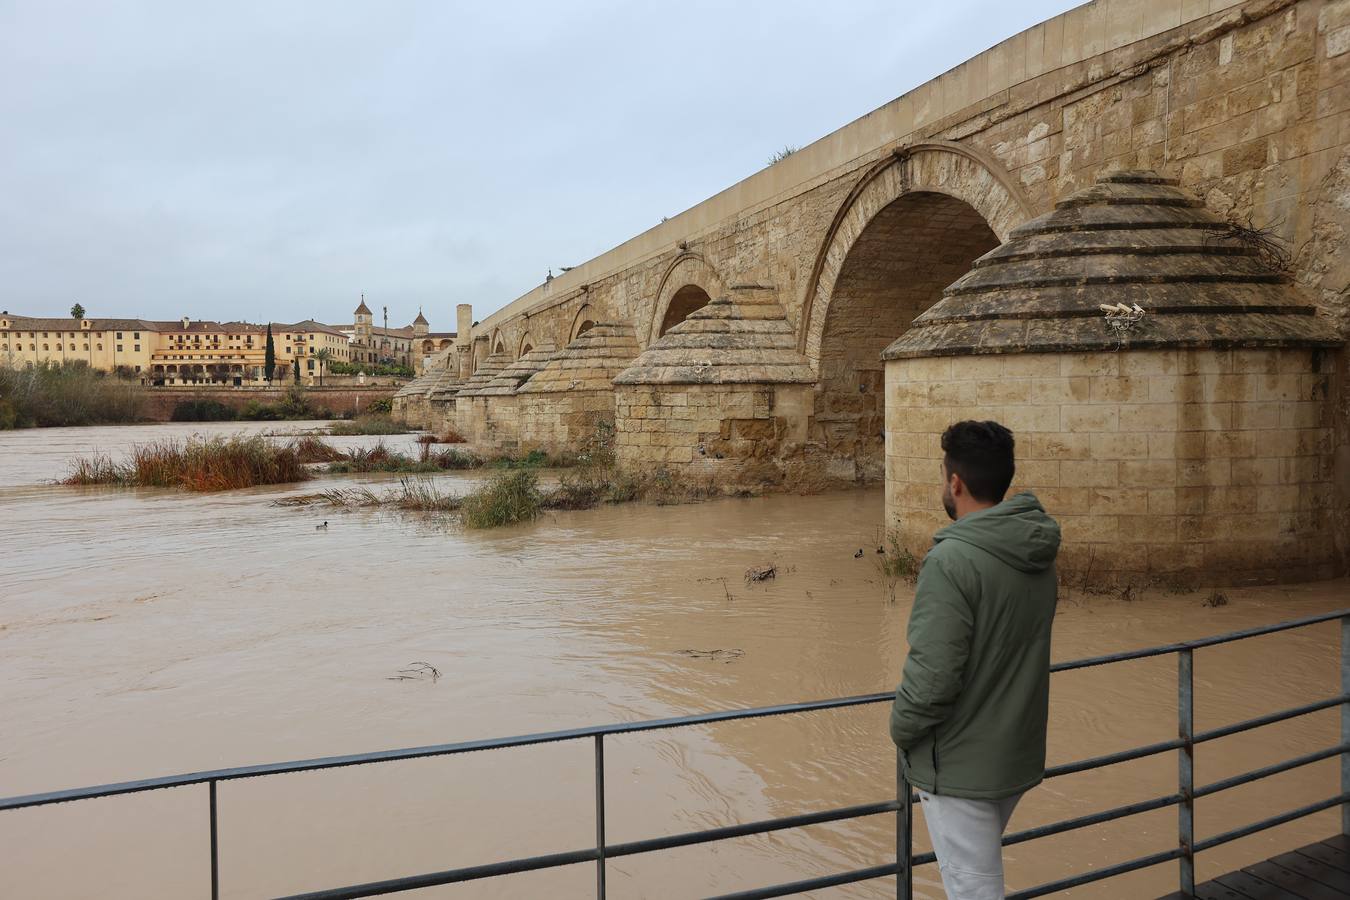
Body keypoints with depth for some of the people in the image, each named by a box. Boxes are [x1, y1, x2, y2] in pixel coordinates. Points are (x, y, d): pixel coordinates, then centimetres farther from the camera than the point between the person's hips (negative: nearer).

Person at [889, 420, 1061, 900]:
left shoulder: (952, 559, -24)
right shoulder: (1039, 553, 1)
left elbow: (932, 674, -25)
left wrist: (901, 729, -8)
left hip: (959, 765, -8)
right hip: (1019, 755, 8)